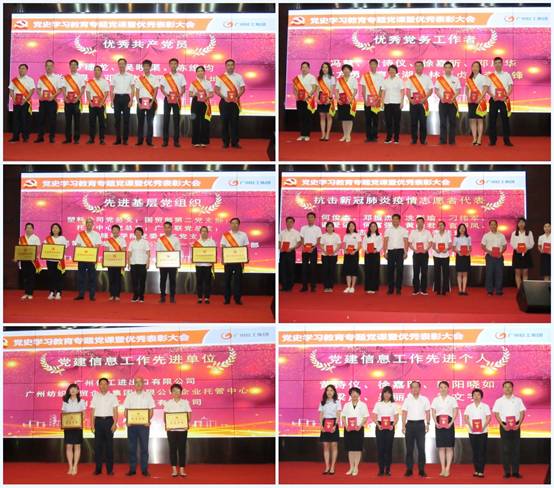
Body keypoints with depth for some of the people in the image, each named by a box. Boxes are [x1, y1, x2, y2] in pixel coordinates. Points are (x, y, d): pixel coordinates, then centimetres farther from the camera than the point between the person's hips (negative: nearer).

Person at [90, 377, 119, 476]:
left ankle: (110, 469, 6)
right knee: (98, 445, 1)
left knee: (109, 445, 1)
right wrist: (92, 424, 0)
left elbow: (115, 411, 2)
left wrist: (115, 423, -8)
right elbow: (92, 411, 8)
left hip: (109, 421, -1)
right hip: (98, 421, 1)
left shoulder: (112, 396, 6)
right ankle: (98, 468, 7)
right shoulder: (95, 396, 10)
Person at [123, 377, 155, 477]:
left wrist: (148, 420, -12)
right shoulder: (129, 396, 10)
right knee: (132, 447, 3)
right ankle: (132, 469, 8)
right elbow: (126, 410, 8)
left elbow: (151, 410, 4)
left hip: (144, 424, -1)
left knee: (144, 447, -1)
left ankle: (144, 469, 3)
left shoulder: (148, 395, 7)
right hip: (131, 424, 1)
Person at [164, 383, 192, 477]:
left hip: (182, 429, 0)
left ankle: (182, 470, 4)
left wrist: (187, 424, -16)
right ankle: (174, 470, 7)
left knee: (182, 449, 0)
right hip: (171, 429, 0)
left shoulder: (185, 402, 3)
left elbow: (189, 415, 2)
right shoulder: (168, 403, 4)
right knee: (173, 449, 1)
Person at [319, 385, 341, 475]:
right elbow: (321, 415, 9)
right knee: (326, 446, 1)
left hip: (333, 424, -3)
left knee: (334, 446, -3)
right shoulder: (322, 402, 11)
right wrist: (321, 425, -7)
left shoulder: (337, 402, 3)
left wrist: (335, 425, -16)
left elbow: (338, 415, -3)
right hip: (325, 424, 3)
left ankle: (332, 467, 0)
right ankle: (327, 467, 4)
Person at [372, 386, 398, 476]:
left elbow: (396, 418, 4)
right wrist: (378, 425, -14)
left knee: (388, 448, 1)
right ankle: (381, 469, 2)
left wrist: (393, 425, -13)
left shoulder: (393, 405, 7)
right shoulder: (378, 404, 5)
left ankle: (388, 469, 6)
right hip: (380, 427, 0)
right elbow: (374, 417, 2)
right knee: (380, 448, -2)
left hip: (390, 427, 0)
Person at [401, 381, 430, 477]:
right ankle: (409, 469, 8)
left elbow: (427, 412, 8)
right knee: (409, 448, 3)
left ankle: (422, 470, 2)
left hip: (420, 424, 0)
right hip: (410, 424, 1)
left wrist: (427, 424, -1)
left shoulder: (424, 399, 6)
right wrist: (403, 426, -3)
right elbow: (404, 413, 4)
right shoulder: (407, 400, 6)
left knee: (421, 448, -3)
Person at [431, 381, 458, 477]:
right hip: (439, 424, 2)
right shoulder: (436, 400, 9)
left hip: (449, 424, -2)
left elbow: (455, 412, 0)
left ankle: (447, 469, -3)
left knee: (449, 447, -4)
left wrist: (451, 423, -13)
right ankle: (442, 469, 6)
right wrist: (436, 423, -9)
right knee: (441, 447, 3)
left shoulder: (452, 399, 4)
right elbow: (433, 413, 6)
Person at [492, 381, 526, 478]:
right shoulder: (499, 401, 4)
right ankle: (507, 471, 4)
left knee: (516, 449, 2)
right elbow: (496, 415, 1)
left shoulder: (518, 400, 7)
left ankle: (515, 471, 7)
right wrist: (503, 425, -11)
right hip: (505, 426, -1)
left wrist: (519, 424, -9)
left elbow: (522, 413, 5)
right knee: (505, 449, 0)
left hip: (516, 426, 1)